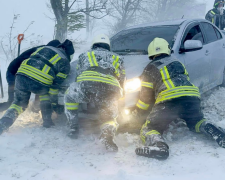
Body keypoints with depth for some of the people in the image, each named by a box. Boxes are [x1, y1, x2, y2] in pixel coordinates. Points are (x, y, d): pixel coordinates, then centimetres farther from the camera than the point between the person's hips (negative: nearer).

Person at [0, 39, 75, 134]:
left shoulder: (43, 48, 27)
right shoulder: (65, 62, 15)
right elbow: (56, 85, 10)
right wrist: (54, 102, 19)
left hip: (21, 76, 3)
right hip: (39, 83, -3)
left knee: (18, 103, 23)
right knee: (45, 93, 32)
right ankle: (47, 121, 28)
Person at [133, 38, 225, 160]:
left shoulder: (150, 68, 17)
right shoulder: (177, 63, 31)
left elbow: (146, 96, 15)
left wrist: (138, 111, 32)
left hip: (169, 101, -5)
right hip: (192, 96, 5)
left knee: (148, 130, 3)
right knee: (196, 122, 31)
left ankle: (158, 145, -31)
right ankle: (212, 131, -2)